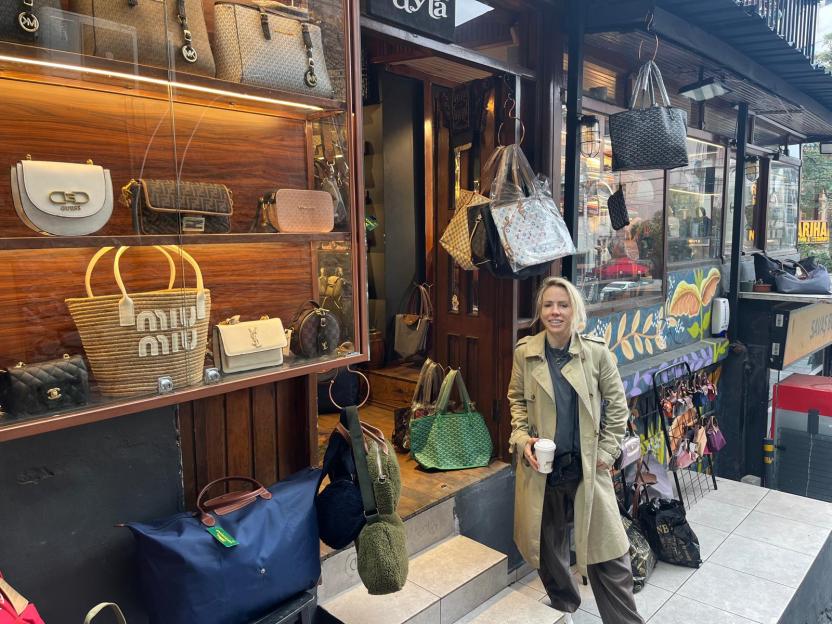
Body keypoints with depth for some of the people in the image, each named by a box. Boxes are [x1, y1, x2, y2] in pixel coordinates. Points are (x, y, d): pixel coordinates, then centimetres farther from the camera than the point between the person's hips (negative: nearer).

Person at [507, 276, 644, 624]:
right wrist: (522, 438, -5)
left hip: (587, 465, -2)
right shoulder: (525, 352, -5)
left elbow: (617, 403, 1)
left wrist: (606, 451, -2)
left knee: (606, 549, 4)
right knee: (547, 545, 18)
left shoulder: (596, 351, -8)